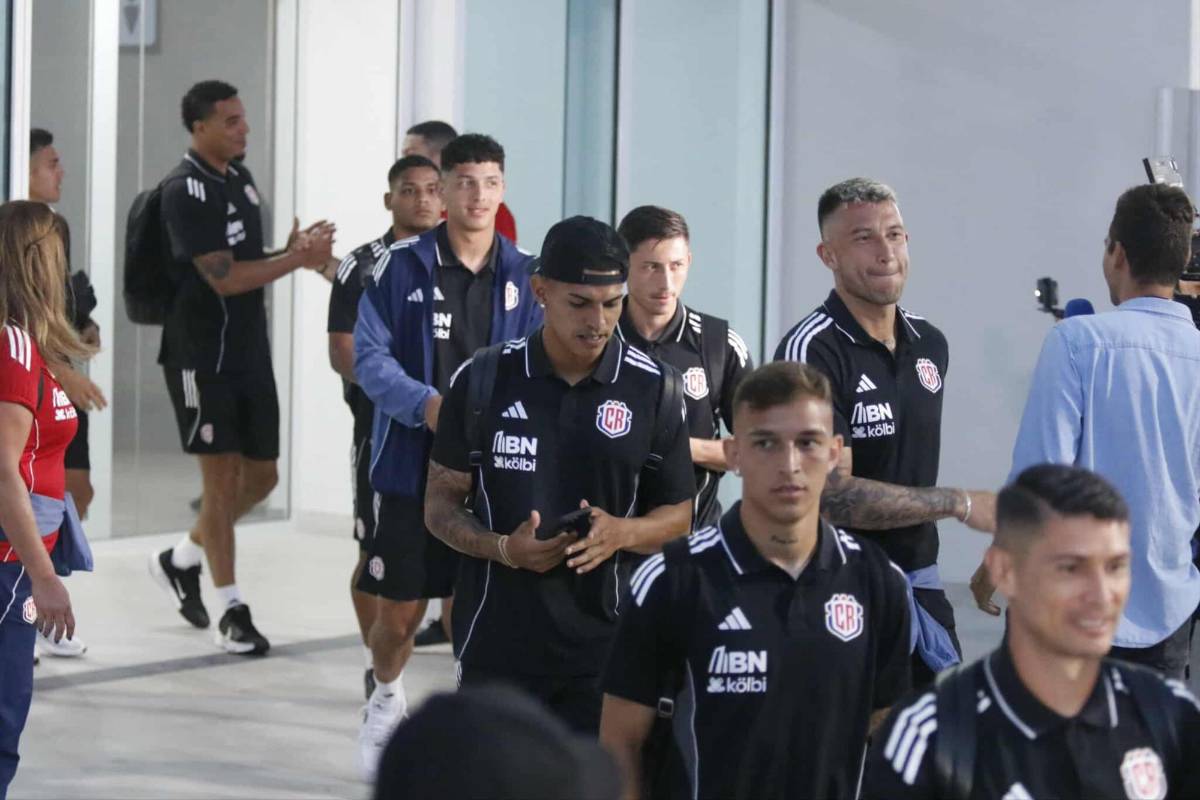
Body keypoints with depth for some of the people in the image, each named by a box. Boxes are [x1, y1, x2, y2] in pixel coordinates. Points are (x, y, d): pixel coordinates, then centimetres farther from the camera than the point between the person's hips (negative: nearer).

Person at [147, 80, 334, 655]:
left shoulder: (240, 177, 11)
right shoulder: (186, 191, -15)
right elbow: (223, 277, -21)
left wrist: (293, 252, -1)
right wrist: (298, 259, -18)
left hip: (250, 353, 8)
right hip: (202, 357, -8)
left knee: (260, 477, 12)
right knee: (222, 479, -3)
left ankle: (180, 560, 31)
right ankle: (231, 612, 6)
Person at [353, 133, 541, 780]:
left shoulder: (523, 276, 3)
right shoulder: (402, 266, -3)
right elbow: (369, 356, -5)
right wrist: (426, 404, -20)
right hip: (411, 465, -1)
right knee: (400, 611, 7)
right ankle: (386, 698, 37)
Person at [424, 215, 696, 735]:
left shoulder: (654, 389, 0)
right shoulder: (484, 379, -1)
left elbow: (678, 514, 8)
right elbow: (441, 504, 5)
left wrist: (620, 533, -14)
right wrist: (505, 548, -15)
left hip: (606, 645, 0)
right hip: (497, 643, 0)